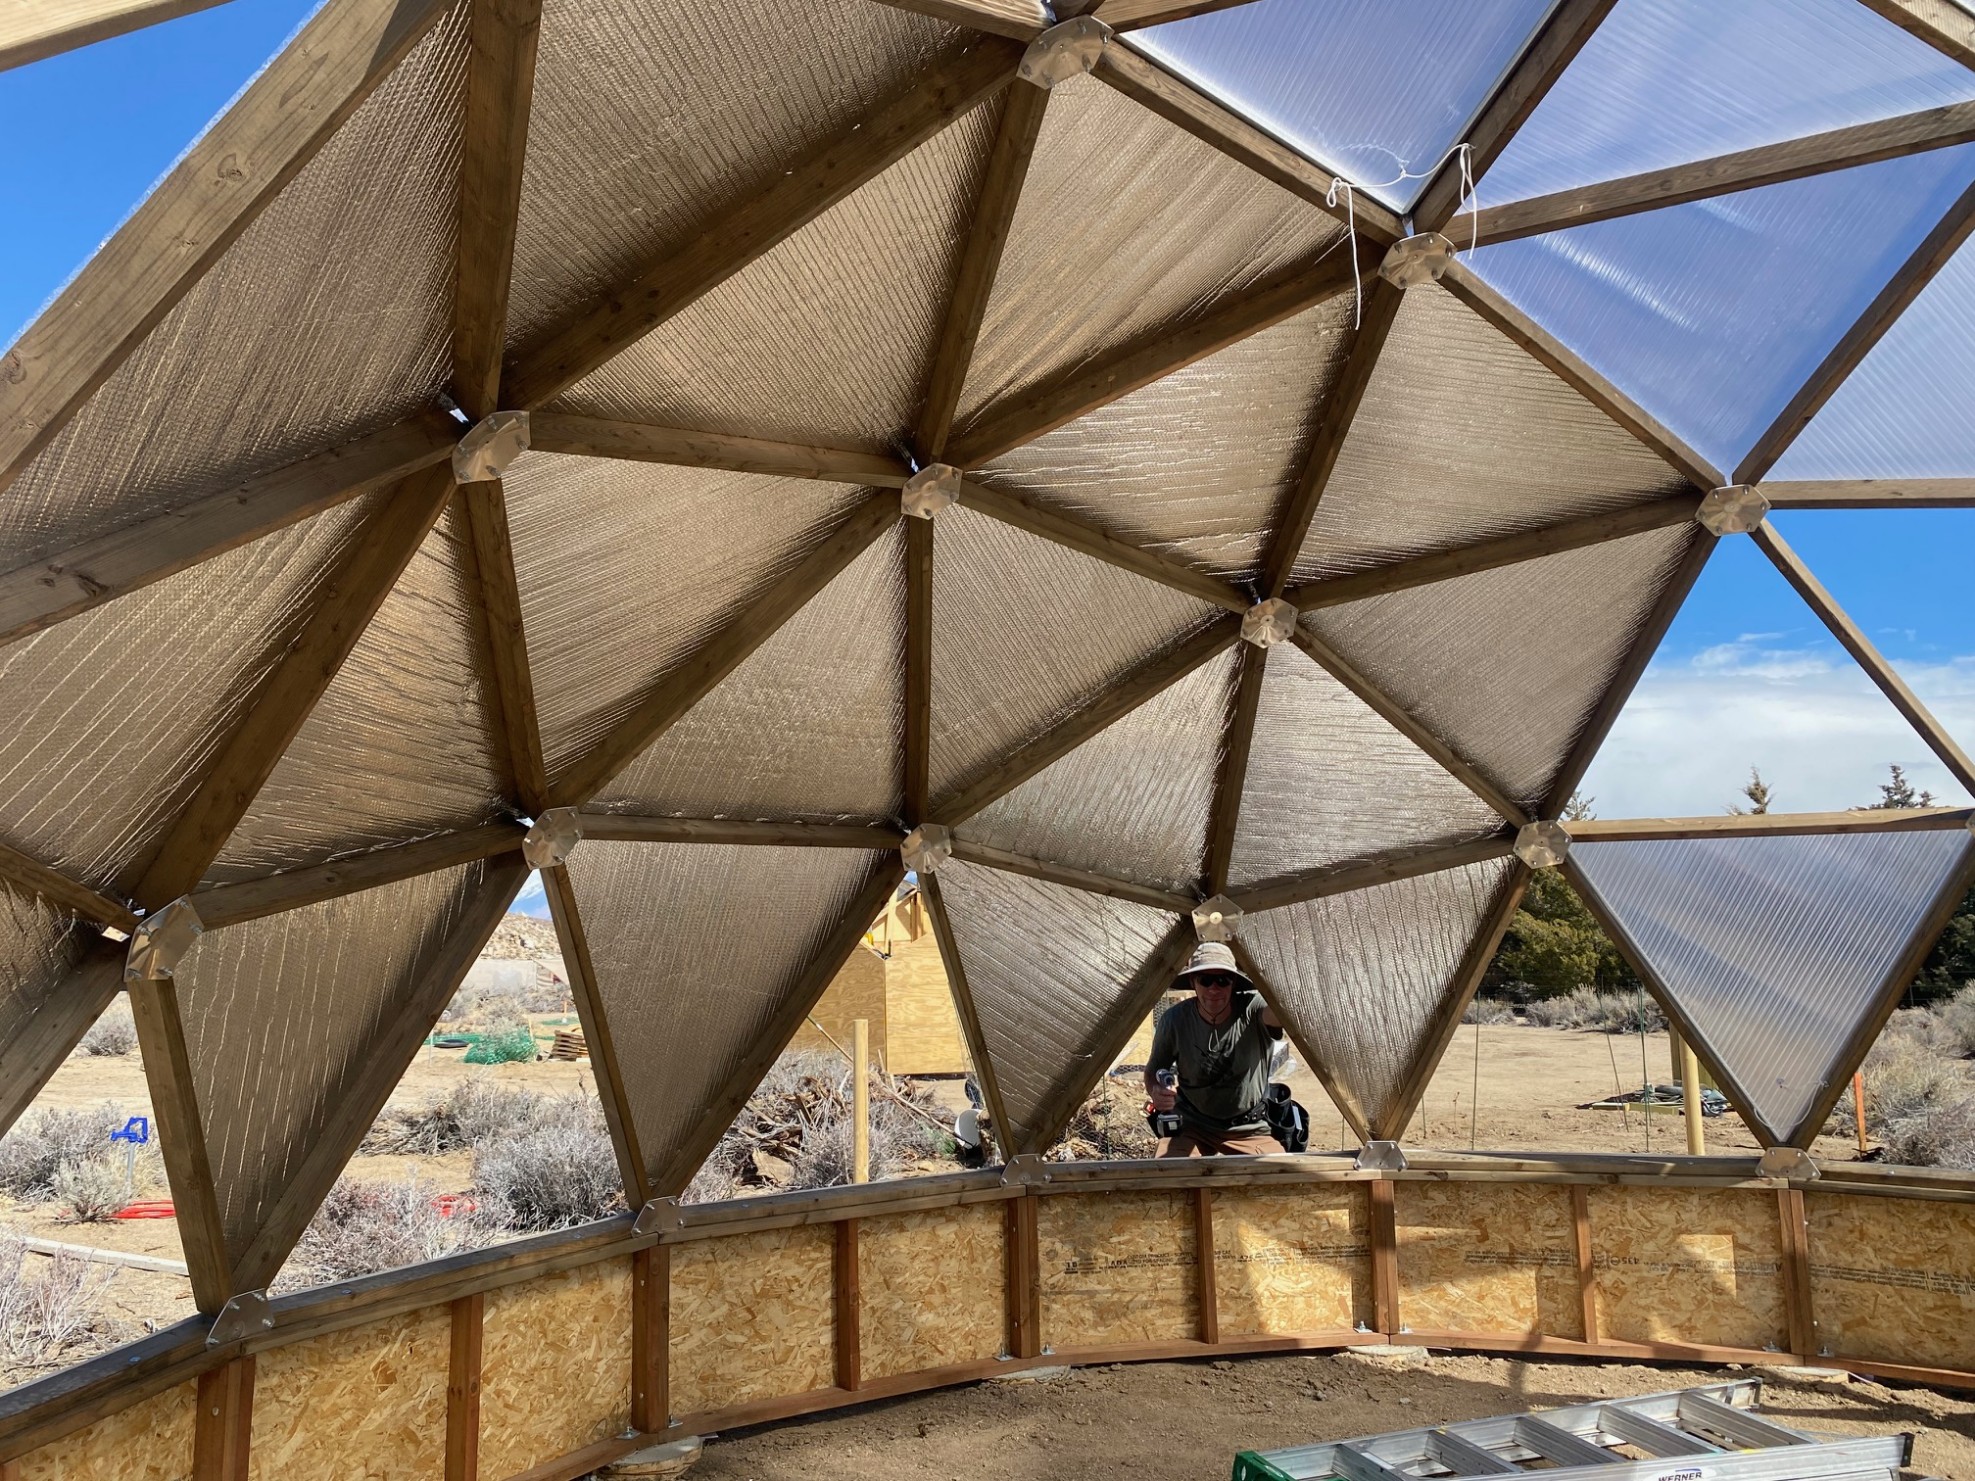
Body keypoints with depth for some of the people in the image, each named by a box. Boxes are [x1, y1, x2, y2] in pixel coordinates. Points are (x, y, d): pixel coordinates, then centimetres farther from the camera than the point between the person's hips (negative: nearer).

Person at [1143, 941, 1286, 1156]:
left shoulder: (1251, 1009, -17)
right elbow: (1153, 1071, 6)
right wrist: (1155, 1091, -19)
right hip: (1191, 1127, 0)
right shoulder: (1174, 1020, -10)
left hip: (1250, 1131, 0)